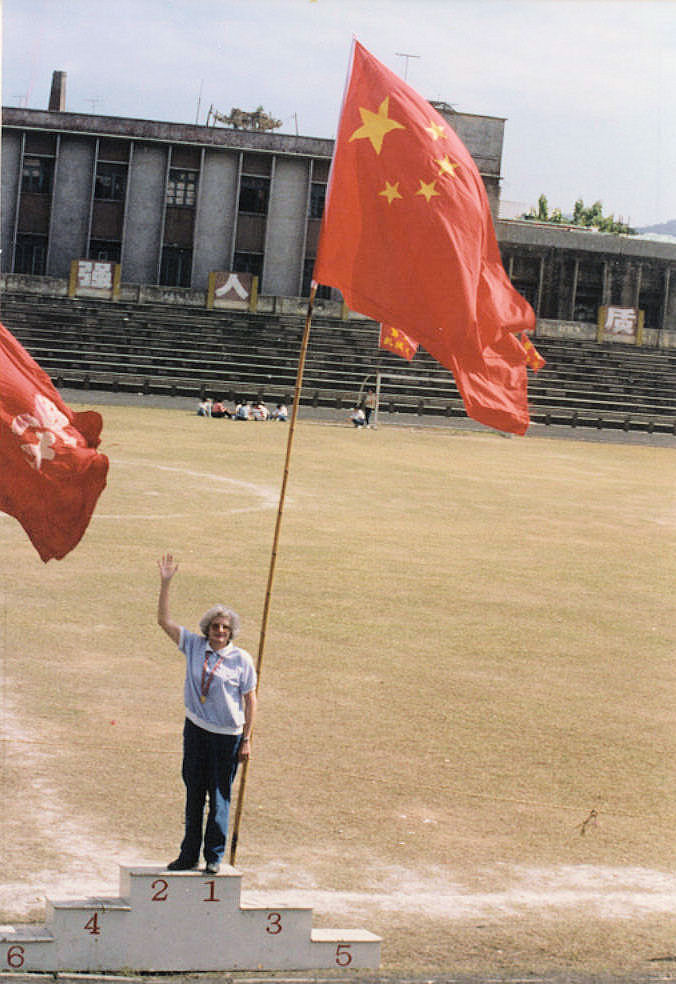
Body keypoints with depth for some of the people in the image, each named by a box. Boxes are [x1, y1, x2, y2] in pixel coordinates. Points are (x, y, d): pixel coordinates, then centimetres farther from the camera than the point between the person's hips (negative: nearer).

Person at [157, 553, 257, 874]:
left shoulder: (241, 659, -6)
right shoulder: (194, 646, 2)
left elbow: (250, 699, -2)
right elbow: (164, 620, 0)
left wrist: (247, 739, -4)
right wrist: (165, 583, -10)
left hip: (227, 735, -3)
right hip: (196, 730, 3)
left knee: (219, 796, 1)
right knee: (193, 792, 10)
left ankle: (214, 857, 11)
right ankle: (189, 855, 19)